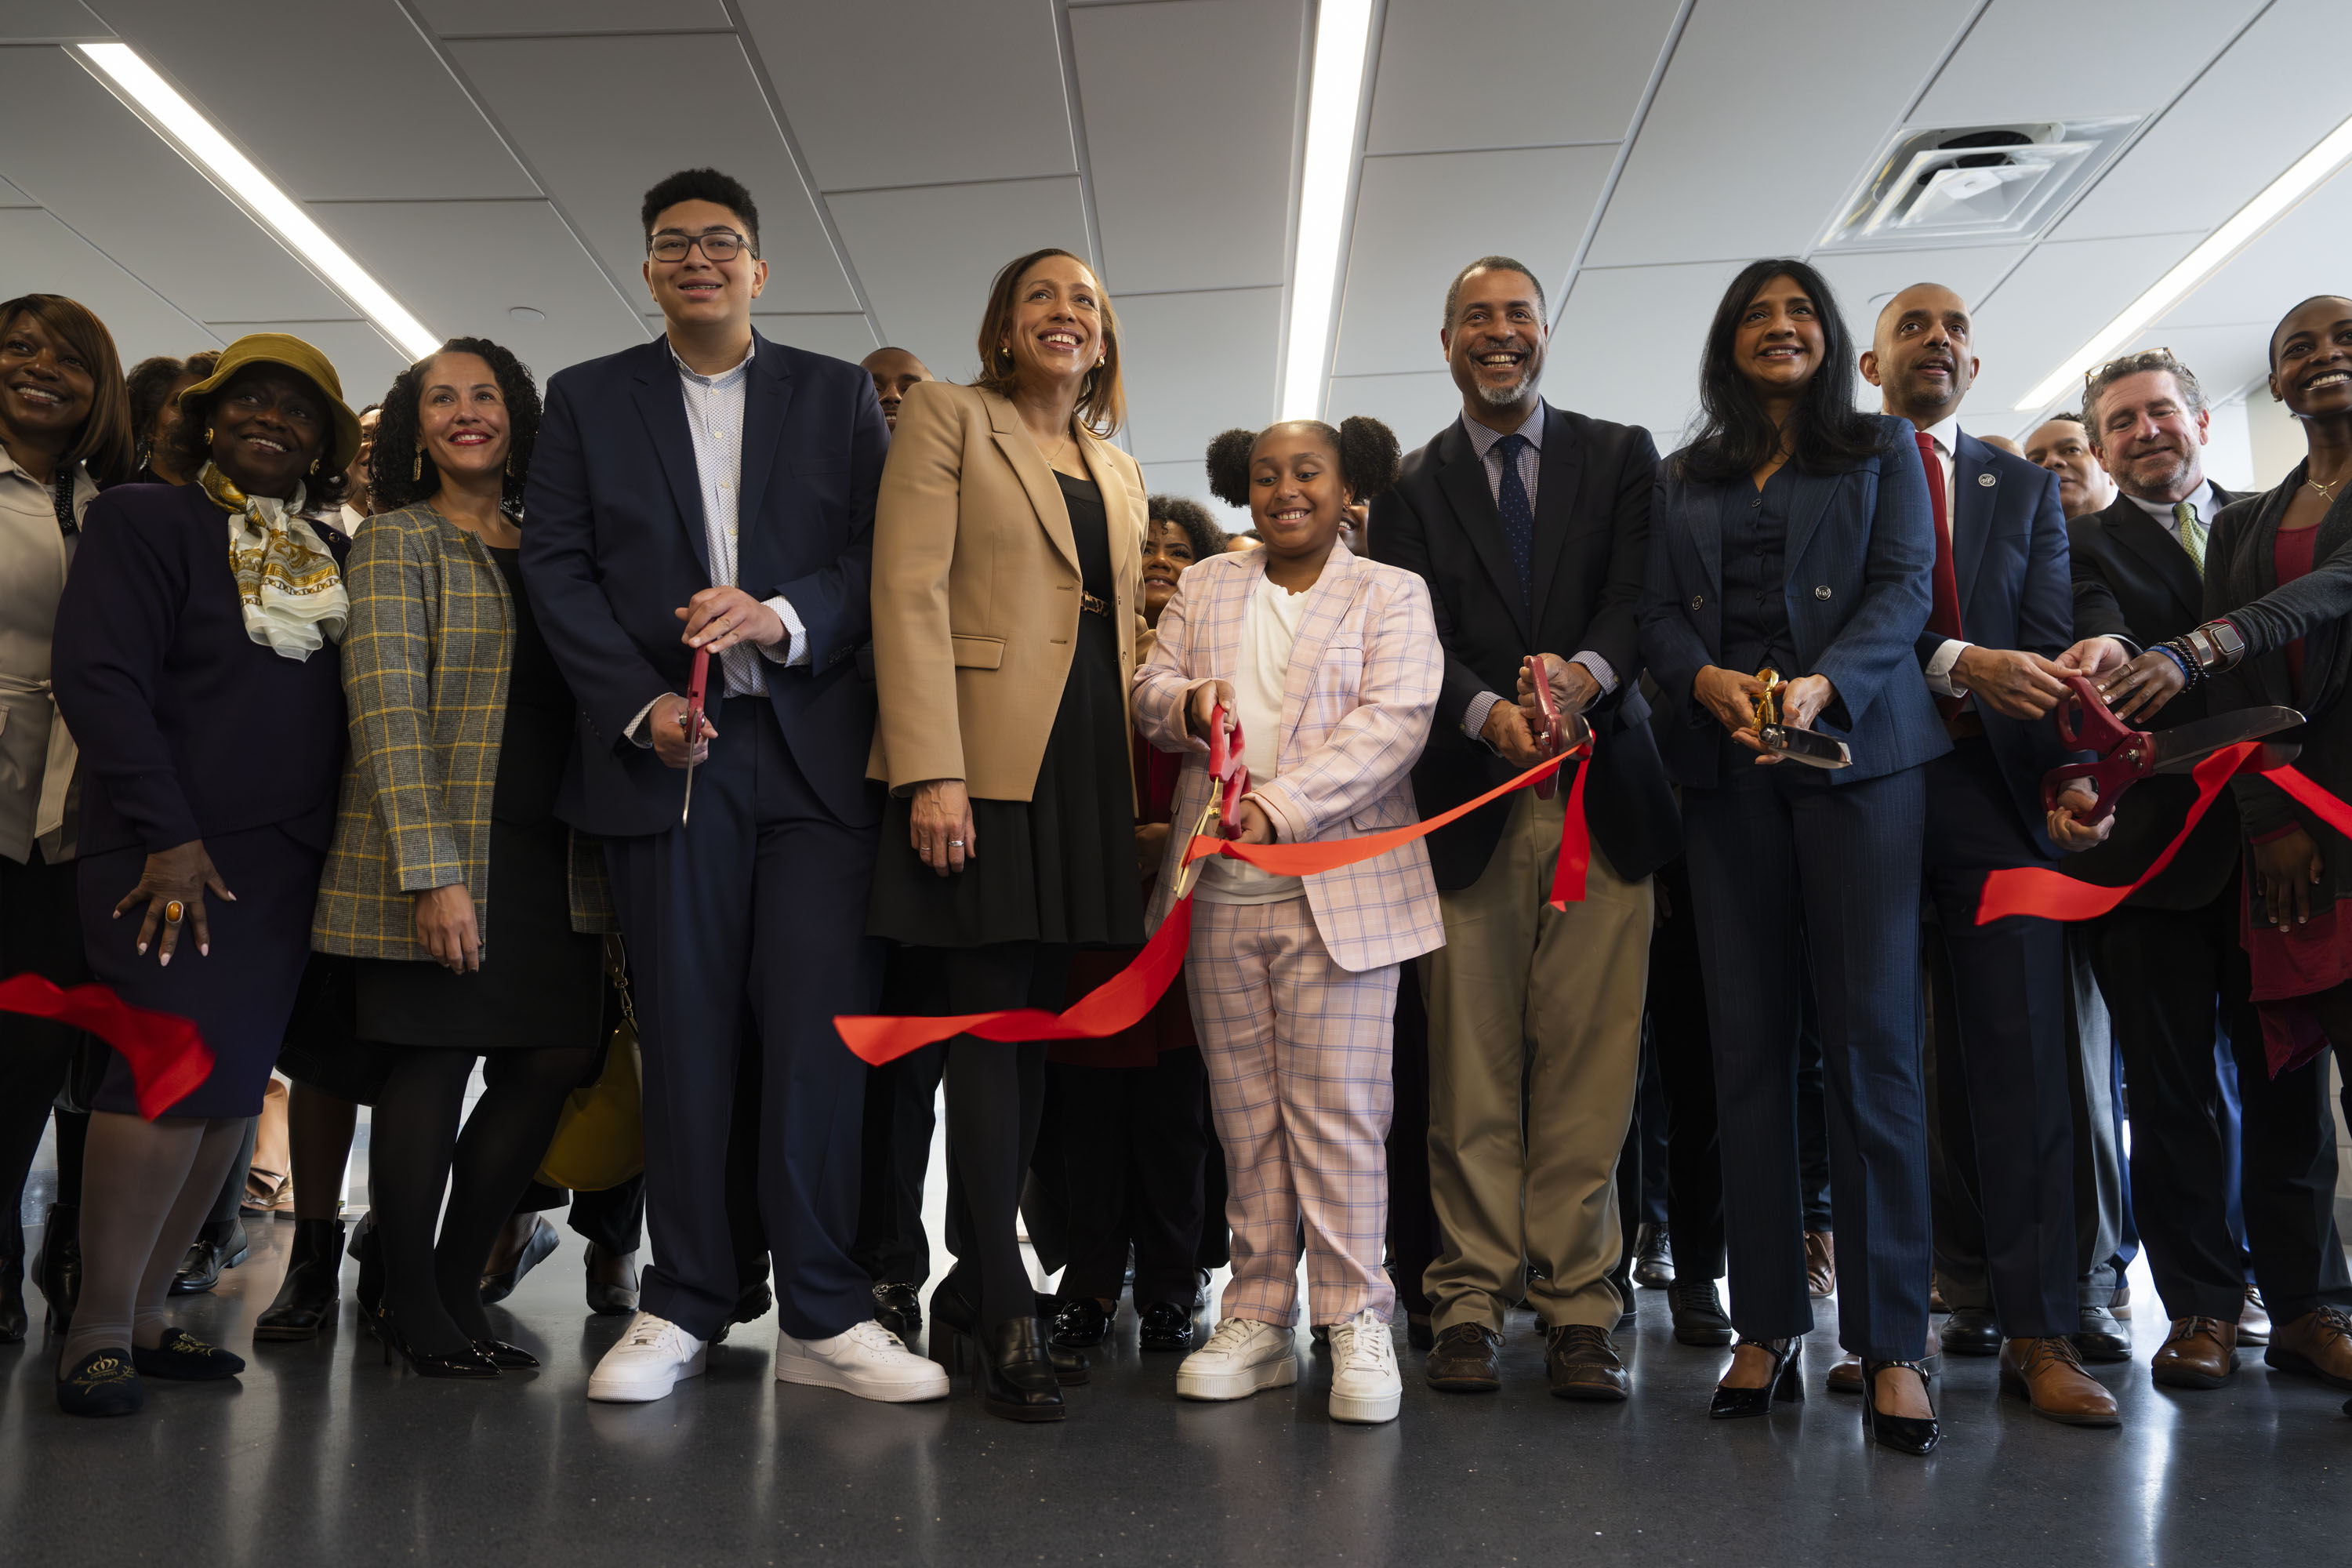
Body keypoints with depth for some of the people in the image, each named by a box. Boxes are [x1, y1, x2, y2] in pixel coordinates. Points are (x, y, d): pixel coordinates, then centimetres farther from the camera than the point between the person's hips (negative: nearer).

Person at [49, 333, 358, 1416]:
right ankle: (98, 1329, -2)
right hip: (174, 852, -5)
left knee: (234, 1085, 4)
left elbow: (358, 703, 16)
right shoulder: (145, 521, 3)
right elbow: (101, 679, -7)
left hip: (288, 865, 5)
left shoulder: (339, 558, 17)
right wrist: (168, 835, -14)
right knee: (179, 1064, -13)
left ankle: (145, 1312, 13)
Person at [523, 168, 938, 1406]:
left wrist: (784, 617, -14)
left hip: (815, 751, 0)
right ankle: (682, 1306, 14)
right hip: (665, 750, 1)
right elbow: (556, 568, 6)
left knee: (818, 1028, -5)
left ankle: (821, 1316, 4)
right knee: (684, 1035, 2)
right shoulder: (586, 400, 15)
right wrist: (640, 704, -7)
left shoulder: (840, 396, 14)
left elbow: (882, 556, 5)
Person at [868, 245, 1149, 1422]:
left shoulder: (1118, 469, 22)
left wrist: (1136, 781, 11)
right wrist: (931, 771, -19)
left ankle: (967, 1296, 17)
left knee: (1033, 1027, 7)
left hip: (1088, 762, 6)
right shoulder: (947, 418, 4)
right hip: (983, 754, -6)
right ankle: (1007, 1320, -2)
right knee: (991, 1026, -7)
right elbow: (911, 594, -8)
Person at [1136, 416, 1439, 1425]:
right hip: (1217, 888, 4)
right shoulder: (1205, 588, 18)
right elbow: (1148, 687, 15)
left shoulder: (1391, 594, 5)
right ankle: (1256, 1321, 17)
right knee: (1244, 1112, 8)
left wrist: (1280, 806, -19)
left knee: (1338, 1107, -5)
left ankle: (1357, 1323, 5)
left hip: (1337, 885, -4)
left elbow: (1394, 719, -8)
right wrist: (1186, 702, -11)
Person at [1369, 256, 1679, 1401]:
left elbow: (1643, 595, 0)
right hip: (1470, 802, 0)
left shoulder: (1621, 458, 14)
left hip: (1602, 796, 0)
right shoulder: (1410, 488, 13)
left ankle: (1579, 1312, 7)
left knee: (1590, 1061, -1)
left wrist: (1587, 675, -22)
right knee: (1470, 1065, 0)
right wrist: (1488, 712, -20)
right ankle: (1472, 1304, 8)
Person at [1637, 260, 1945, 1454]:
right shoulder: (1683, 482, 19)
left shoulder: (1884, 450, 13)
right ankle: (1768, 1326, 6)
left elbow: (1904, 585, 0)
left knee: (1871, 1035, -8)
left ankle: (1889, 1342, -3)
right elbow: (1658, 615, 9)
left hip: (1858, 752, -2)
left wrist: (1824, 683, -18)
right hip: (1726, 766, 3)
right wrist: (1709, 680, -13)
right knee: (1746, 1040, 0)